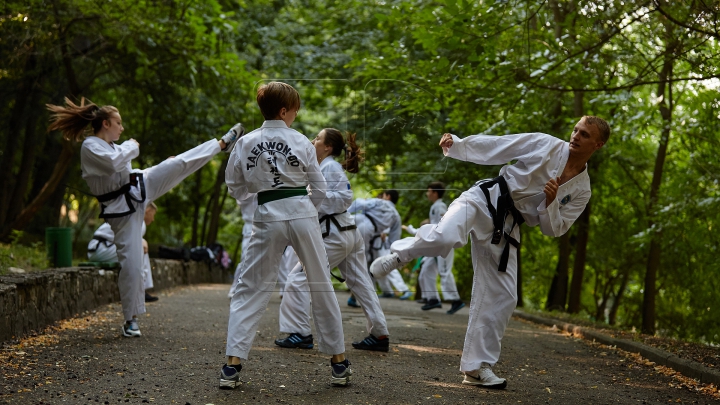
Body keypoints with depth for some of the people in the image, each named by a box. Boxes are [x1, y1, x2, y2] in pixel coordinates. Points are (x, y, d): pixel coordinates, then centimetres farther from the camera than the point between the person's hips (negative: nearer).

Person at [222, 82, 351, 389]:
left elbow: (235, 187, 9)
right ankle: (339, 363, 18)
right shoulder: (301, 142, -2)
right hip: (303, 214, 0)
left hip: (267, 218, 0)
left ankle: (232, 366, -1)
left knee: (250, 291, 7)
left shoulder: (246, 143, 0)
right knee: (322, 288, 12)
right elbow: (319, 189, 3)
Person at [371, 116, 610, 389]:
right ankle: (399, 254, -4)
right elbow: (495, 146, -1)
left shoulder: (581, 190, 6)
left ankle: (476, 367, 15)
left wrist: (551, 201, -14)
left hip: (504, 229, 4)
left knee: (502, 297, 1)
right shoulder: (546, 145, -2)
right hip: (485, 200, -4)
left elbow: (553, 229, 6)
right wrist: (455, 144, -11)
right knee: (445, 237, -36)